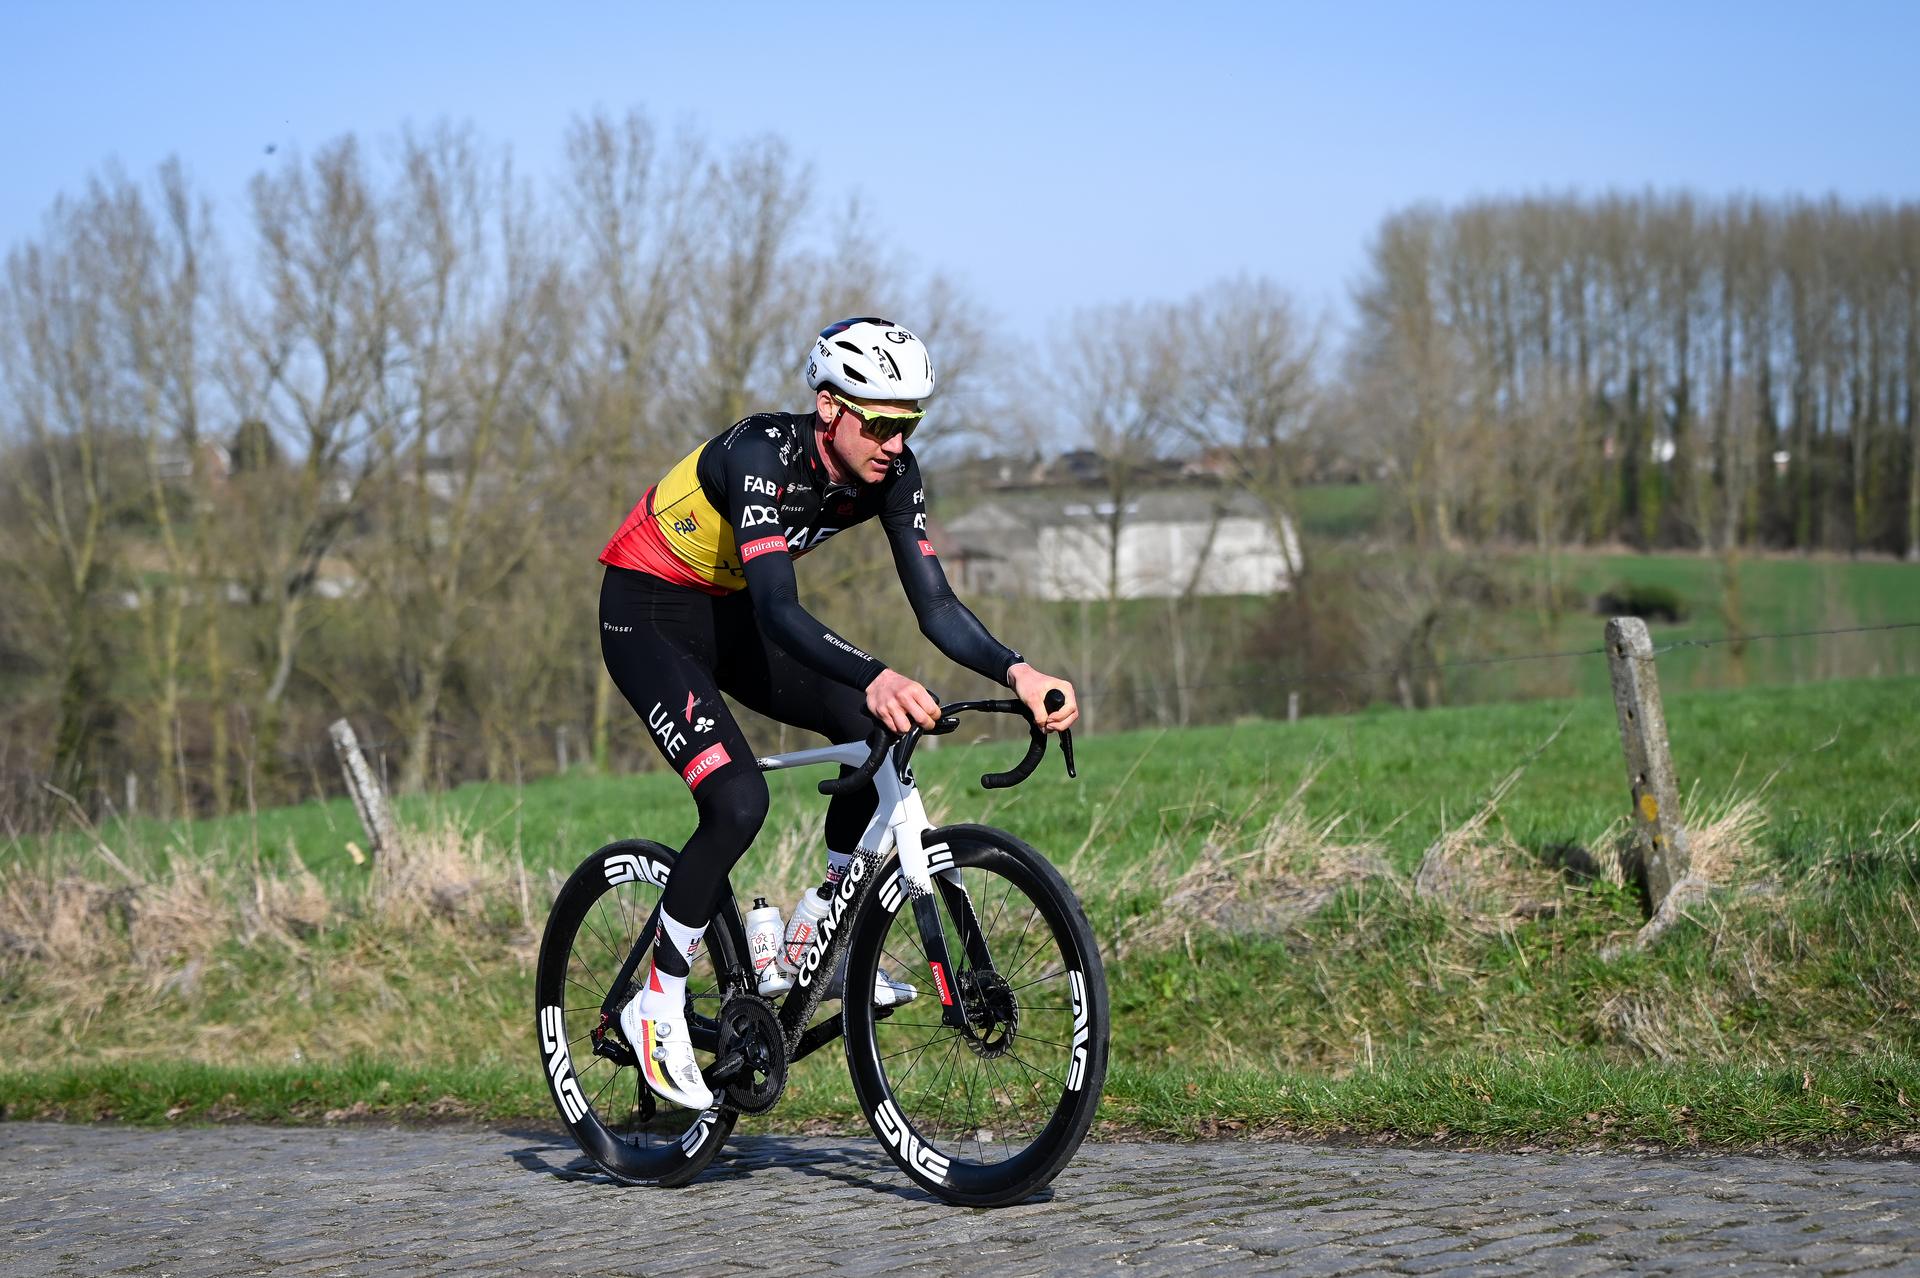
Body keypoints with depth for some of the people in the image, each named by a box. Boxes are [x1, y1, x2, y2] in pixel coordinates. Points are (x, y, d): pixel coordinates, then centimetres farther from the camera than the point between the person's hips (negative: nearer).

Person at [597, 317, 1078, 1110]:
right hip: (648, 617, -7)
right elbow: (780, 610, -43)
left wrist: (1017, 673, -33)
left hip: (728, 614, 7)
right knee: (739, 803, -24)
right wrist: (874, 678, -59)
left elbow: (935, 606, -15)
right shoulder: (764, 452, -32)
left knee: (878, 733, -14)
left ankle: (812, 942, 3)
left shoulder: (891, 474, -13)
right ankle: (655, 1006, -7)